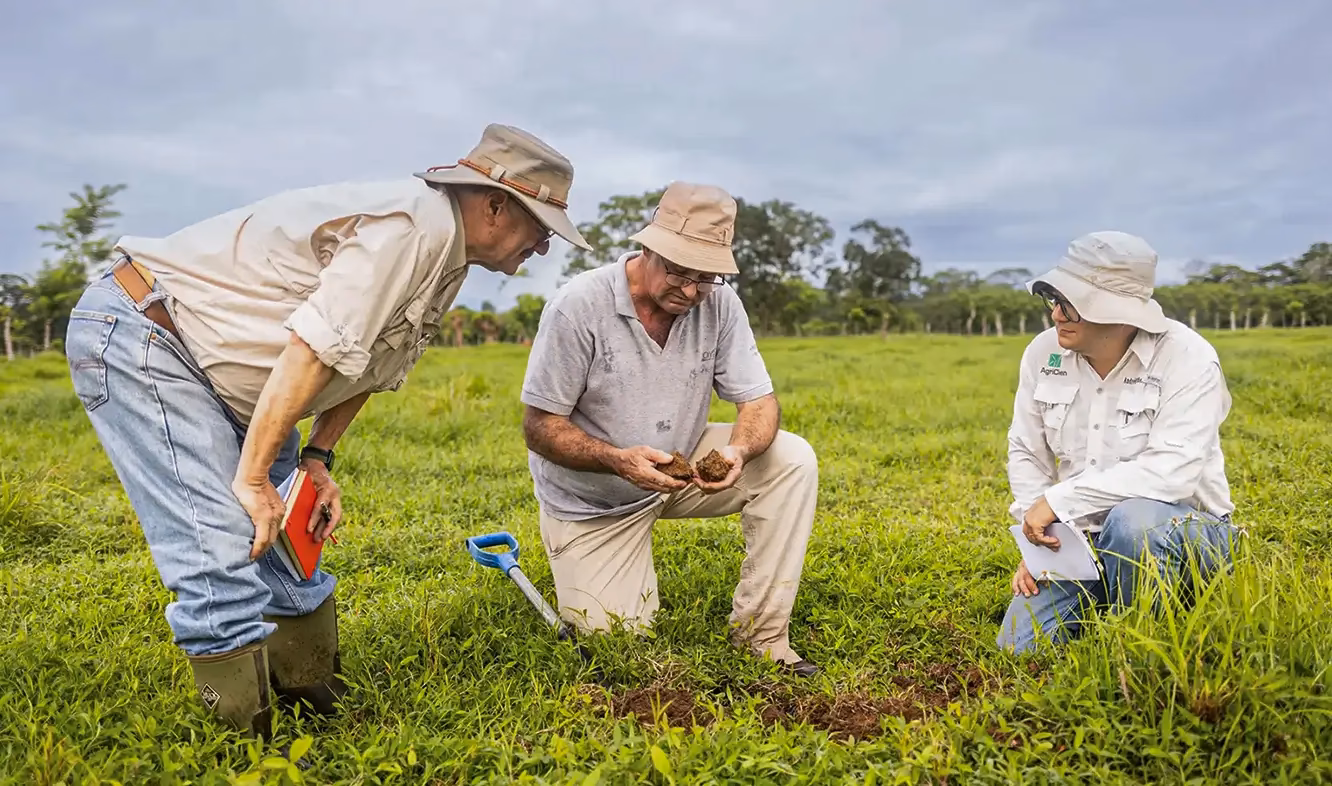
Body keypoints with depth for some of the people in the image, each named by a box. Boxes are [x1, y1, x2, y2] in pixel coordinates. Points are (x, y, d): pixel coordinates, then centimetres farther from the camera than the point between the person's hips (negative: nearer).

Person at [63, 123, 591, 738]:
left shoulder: (446, 257, 8)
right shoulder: (416, 222, -24)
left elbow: (369, 369, 12)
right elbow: (314, 348, -29)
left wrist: (316, 460, 1)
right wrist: (253, 477, -24)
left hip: (208, 358, 10)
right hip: (136, 333, -10)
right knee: (222, 555, -15)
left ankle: (324, 711, 19)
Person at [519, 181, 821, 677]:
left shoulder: (718, 302, -13)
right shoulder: (577, 306, -24)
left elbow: (760, 402, -9)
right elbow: (539, 427, -19)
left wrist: (738, 450, -33)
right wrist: (618, 460, -37)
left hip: (682, 468, 4)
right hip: (591, 499, -3)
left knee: (792, 460, -18)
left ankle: (760, 633, -9)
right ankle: (584, 566, 26)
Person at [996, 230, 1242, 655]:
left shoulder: (1187, 359, -18)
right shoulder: (1044, 352, -3)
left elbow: (1172, 471, -29)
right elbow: (1025, 452, 7)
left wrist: (1058, 499, -27)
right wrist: (1036, 539, -6)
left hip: (1182, 531, -4)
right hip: (1083, 540, 4)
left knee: (1133, 519, -40)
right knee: (1017, 647, -12)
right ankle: (1100, 606, 19)